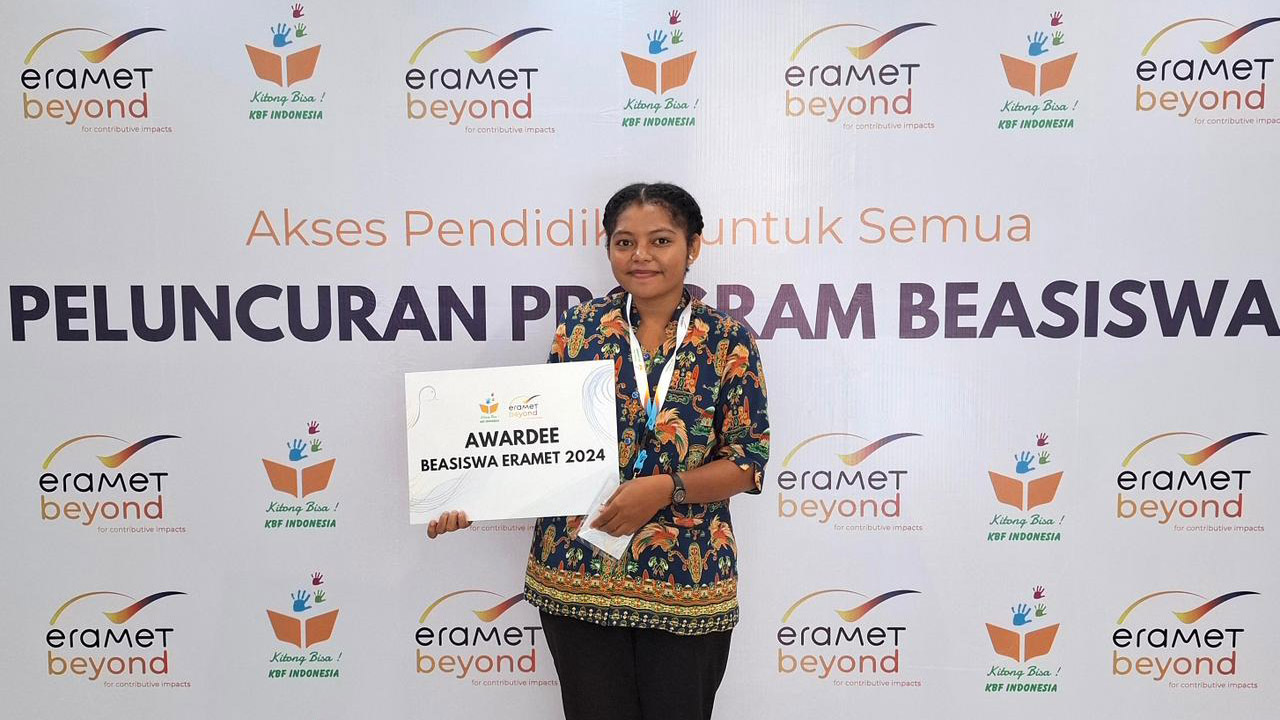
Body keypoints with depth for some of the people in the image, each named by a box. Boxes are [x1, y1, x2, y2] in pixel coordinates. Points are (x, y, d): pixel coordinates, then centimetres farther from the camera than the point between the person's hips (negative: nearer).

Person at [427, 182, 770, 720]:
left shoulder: (728, 341, -3)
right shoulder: (580, 328, 2)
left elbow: (747, 462, -4)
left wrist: (664, 488, -18)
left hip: (685, 581, -1)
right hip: (579, 574, 1)